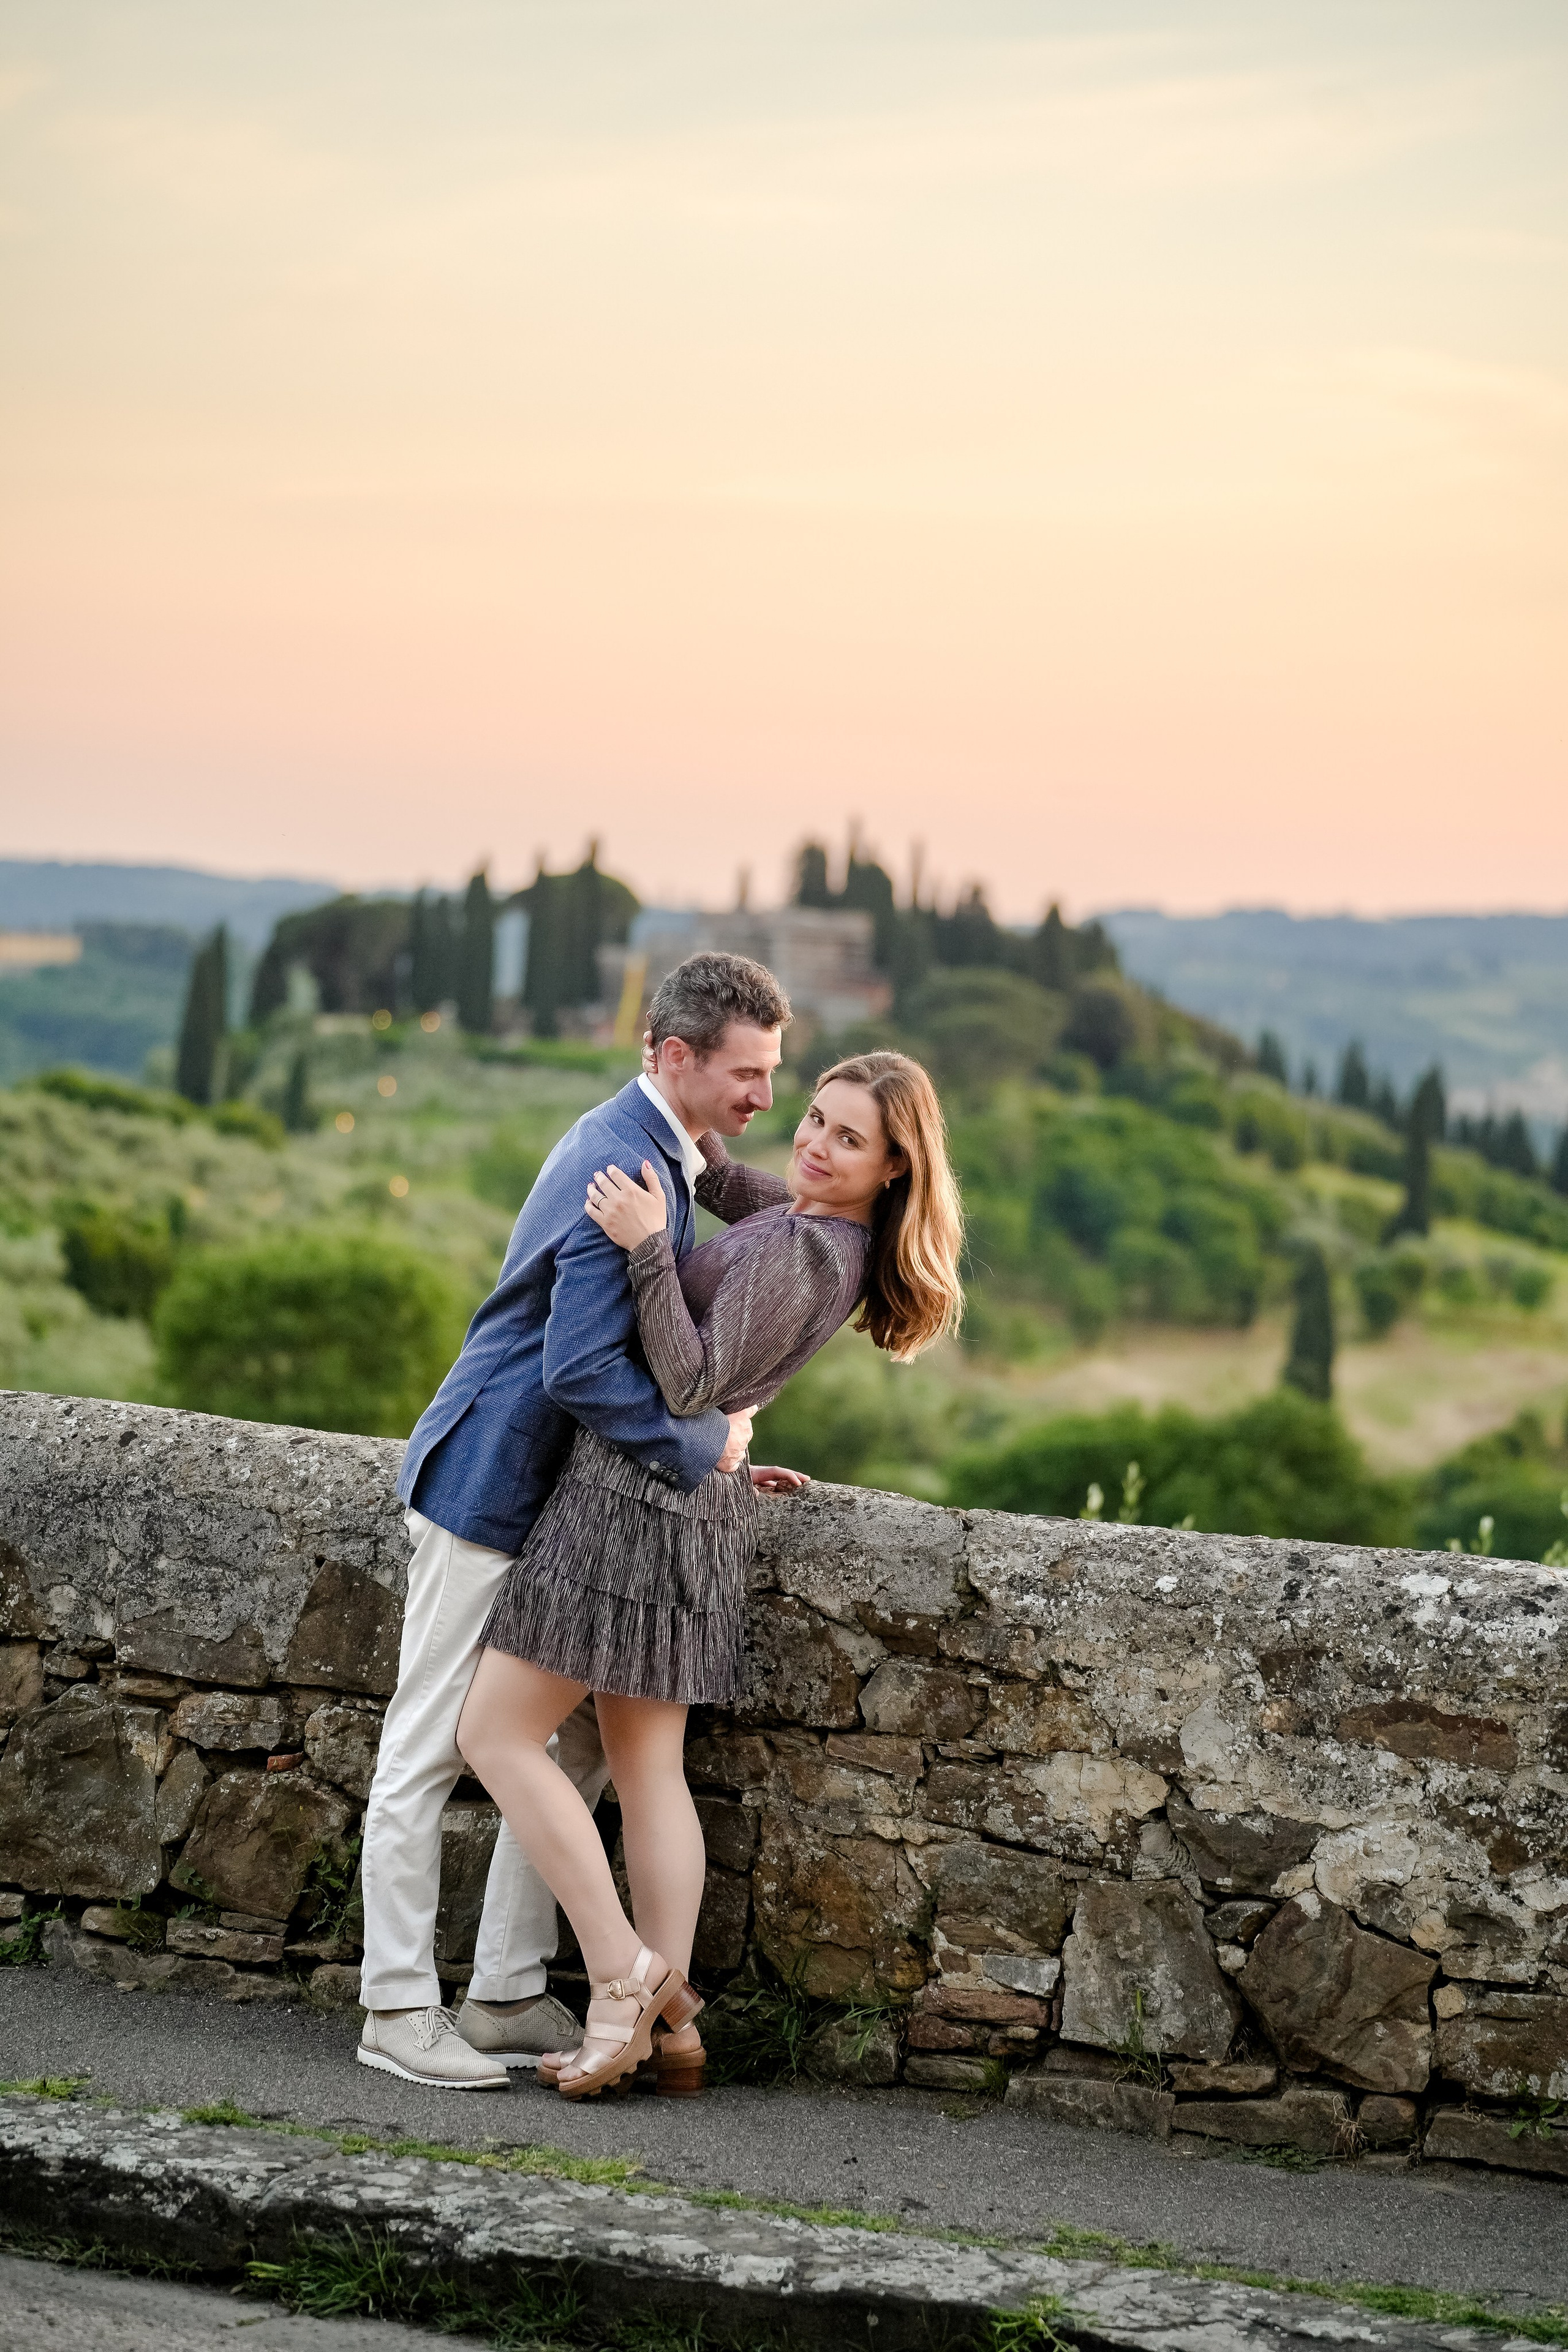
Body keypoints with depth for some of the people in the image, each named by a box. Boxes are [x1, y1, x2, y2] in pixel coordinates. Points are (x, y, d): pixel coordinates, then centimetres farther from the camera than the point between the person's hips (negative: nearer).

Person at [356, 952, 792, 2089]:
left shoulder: (652, 1150, 9)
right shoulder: (622, 1171, -23)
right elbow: (581, 1368, -29)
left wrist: (720, 1446, 11)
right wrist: (701, 1446, -17)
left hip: (561, 1494, 10)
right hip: (491, 1487, -10)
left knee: (582, 1742, 11)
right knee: (430, 1749, 0)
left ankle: (508, 1997, 19)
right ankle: (399, 2008, 7)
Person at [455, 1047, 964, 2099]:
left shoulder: (793, 1252, -21)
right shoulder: (829, 1227, 8)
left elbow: (695, 1385, -22)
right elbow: (725, 1185, 28)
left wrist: (646, 1248, -26)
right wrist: (682, 1099, 14)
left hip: (639, 1488, -10)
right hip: (701, 1503, 10)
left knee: (497, 1733, -2)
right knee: (650, 1764, 11)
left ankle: (624, 1975, -5)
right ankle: (669, 2024, 10)